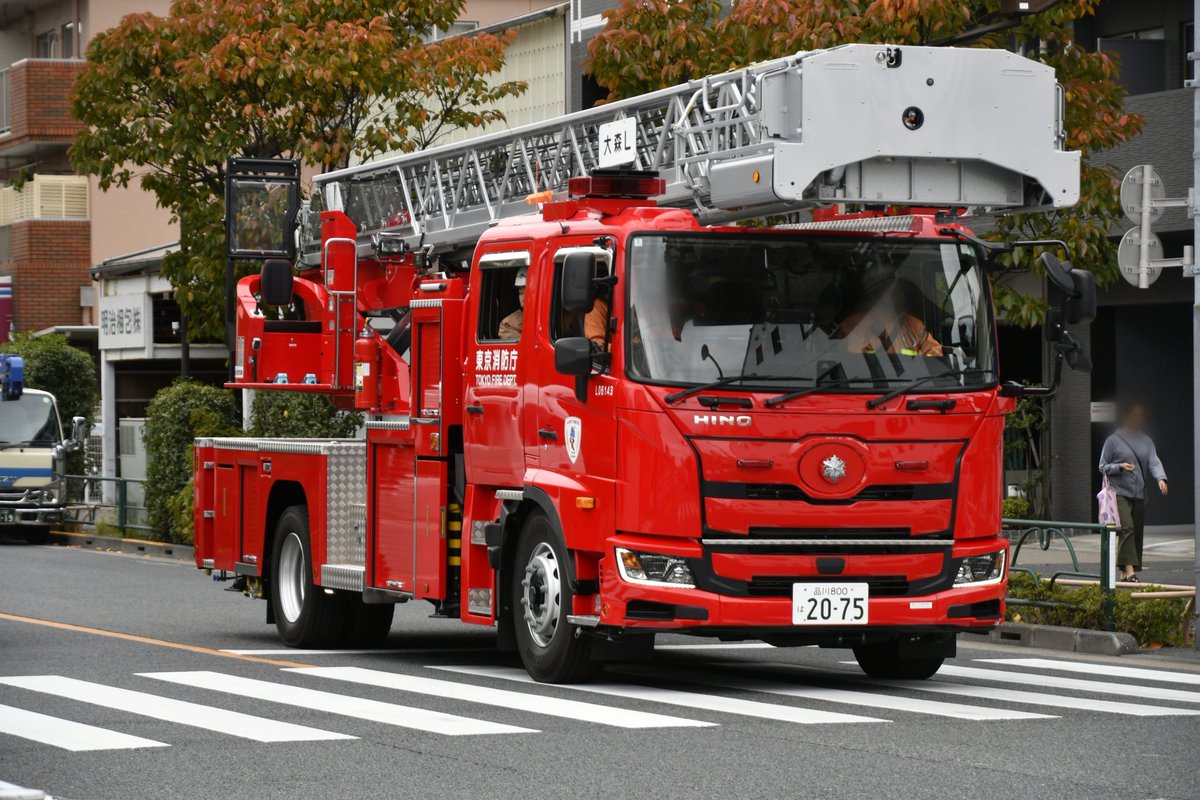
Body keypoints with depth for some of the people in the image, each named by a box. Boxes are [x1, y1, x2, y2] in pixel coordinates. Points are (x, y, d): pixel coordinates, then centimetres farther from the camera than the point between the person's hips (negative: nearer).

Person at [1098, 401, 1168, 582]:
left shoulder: (1146, 441, 13)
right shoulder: (1113, 441, 0)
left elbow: (1154, 462, 1)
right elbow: (1103, 467, 3)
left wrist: (1161, 478, -18)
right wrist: (1120, 467, -15)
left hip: (1139, 494, 5)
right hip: (1119, 493, -5)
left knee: (1138, 532, 5)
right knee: (1127, 528, -19)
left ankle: (1125, 573, 12)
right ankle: (1129, 569, -24)